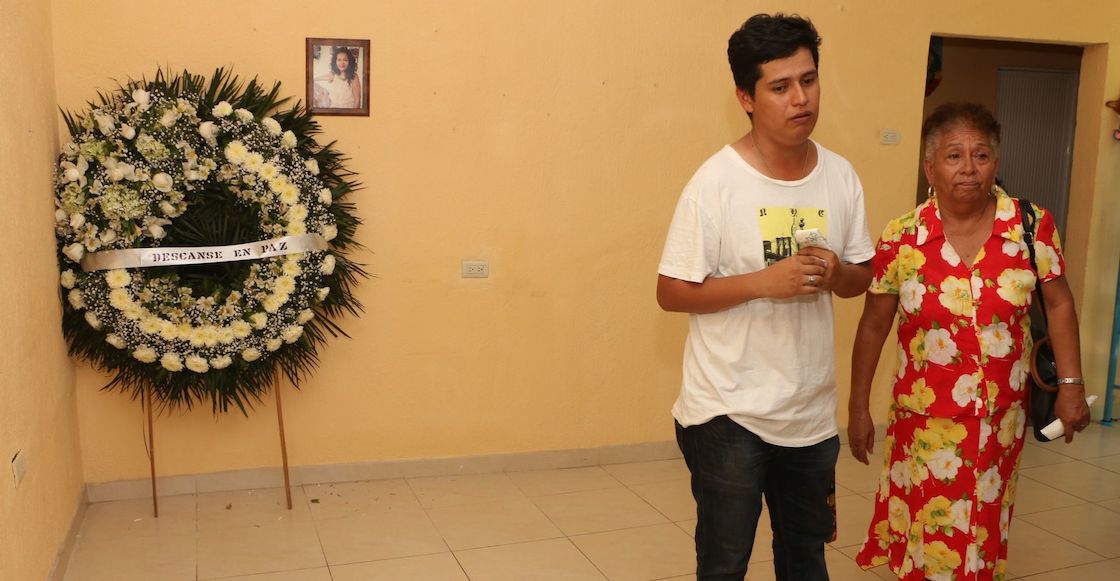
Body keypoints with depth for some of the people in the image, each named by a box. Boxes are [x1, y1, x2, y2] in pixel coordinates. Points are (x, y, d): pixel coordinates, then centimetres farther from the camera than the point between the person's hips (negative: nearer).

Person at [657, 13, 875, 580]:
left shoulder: (841, 176, 0)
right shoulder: (716, 182, -15)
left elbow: (862, 278, 9)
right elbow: (671, 292, -14)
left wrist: (836, 272, -14)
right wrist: (762, 282, -25)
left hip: (812, 411, 5)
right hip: (728, 412, -5)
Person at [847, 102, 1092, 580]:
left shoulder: (1032, 226, -7)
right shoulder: (900, 239, -11)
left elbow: (1059, 304, 4)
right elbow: (874, 326, -2)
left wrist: (1071, 385, -3)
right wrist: (858, 408, 1)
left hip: (1001, 419, 2)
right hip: (928, 420, -2)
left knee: (982, 536, 19)